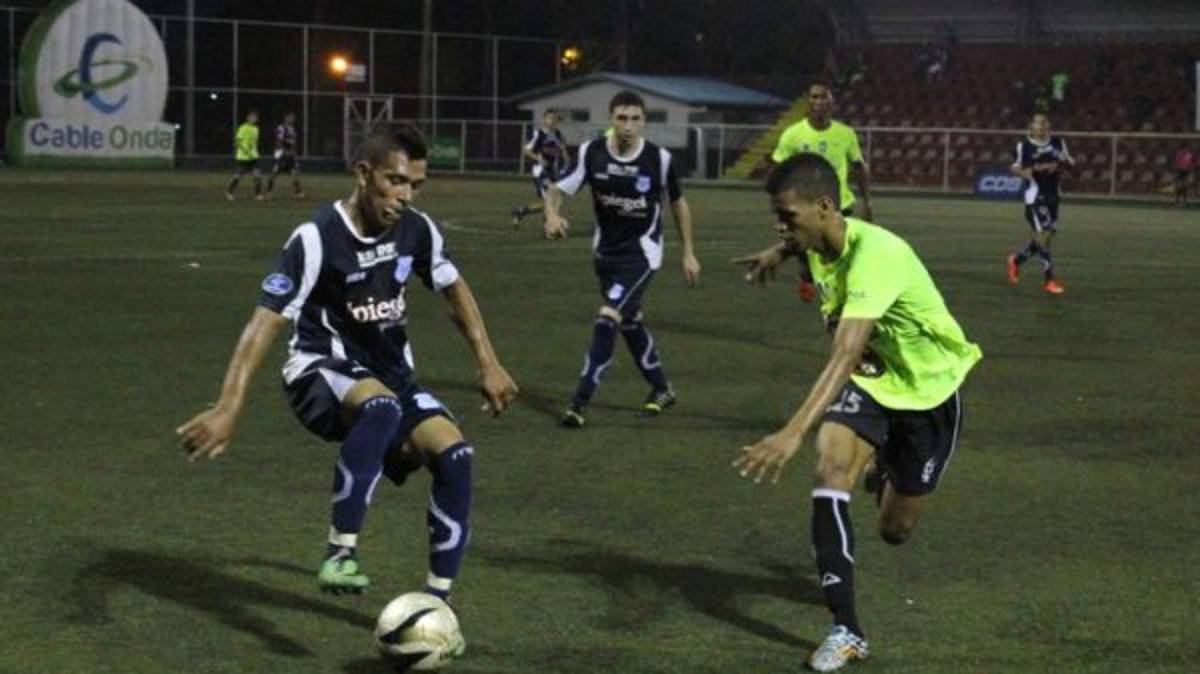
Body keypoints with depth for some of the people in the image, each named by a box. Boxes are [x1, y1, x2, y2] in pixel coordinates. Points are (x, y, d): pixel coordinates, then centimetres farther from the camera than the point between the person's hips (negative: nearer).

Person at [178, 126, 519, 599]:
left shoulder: (416, 229, -3)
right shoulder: (317, 239, -21)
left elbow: (454, 289, 16)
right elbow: (266, 321, -27)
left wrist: (488, 365, 11)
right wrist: (228, 409, -37)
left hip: (391, 373, 6)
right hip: (324, 370, -6)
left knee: (454, 453, -16)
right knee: (382, 407, -40)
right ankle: (340, 553, -34)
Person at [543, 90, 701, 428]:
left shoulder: (659, 159, -16)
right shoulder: (591, 153, -12)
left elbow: (678, 204, -1)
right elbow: (557, 189, -9)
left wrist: (689, 253, 4)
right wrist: (552, 215, -32)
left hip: (641, 252, -4)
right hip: (605, 250, 4)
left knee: (608, 318, -18)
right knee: (630, 322, 19)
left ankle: (579, 403, -15)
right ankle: (661, 389, 40)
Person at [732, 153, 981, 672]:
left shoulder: (875, 255, -37)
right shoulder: (821, 243, -12)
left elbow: (844, 356, -48)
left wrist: (793, 433, -58)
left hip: (928, 391, -5)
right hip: (868, 381, 5)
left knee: (894, 530, 8)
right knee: (830, 470, -24)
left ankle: (891, 479, 47)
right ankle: (845, 630, -21)